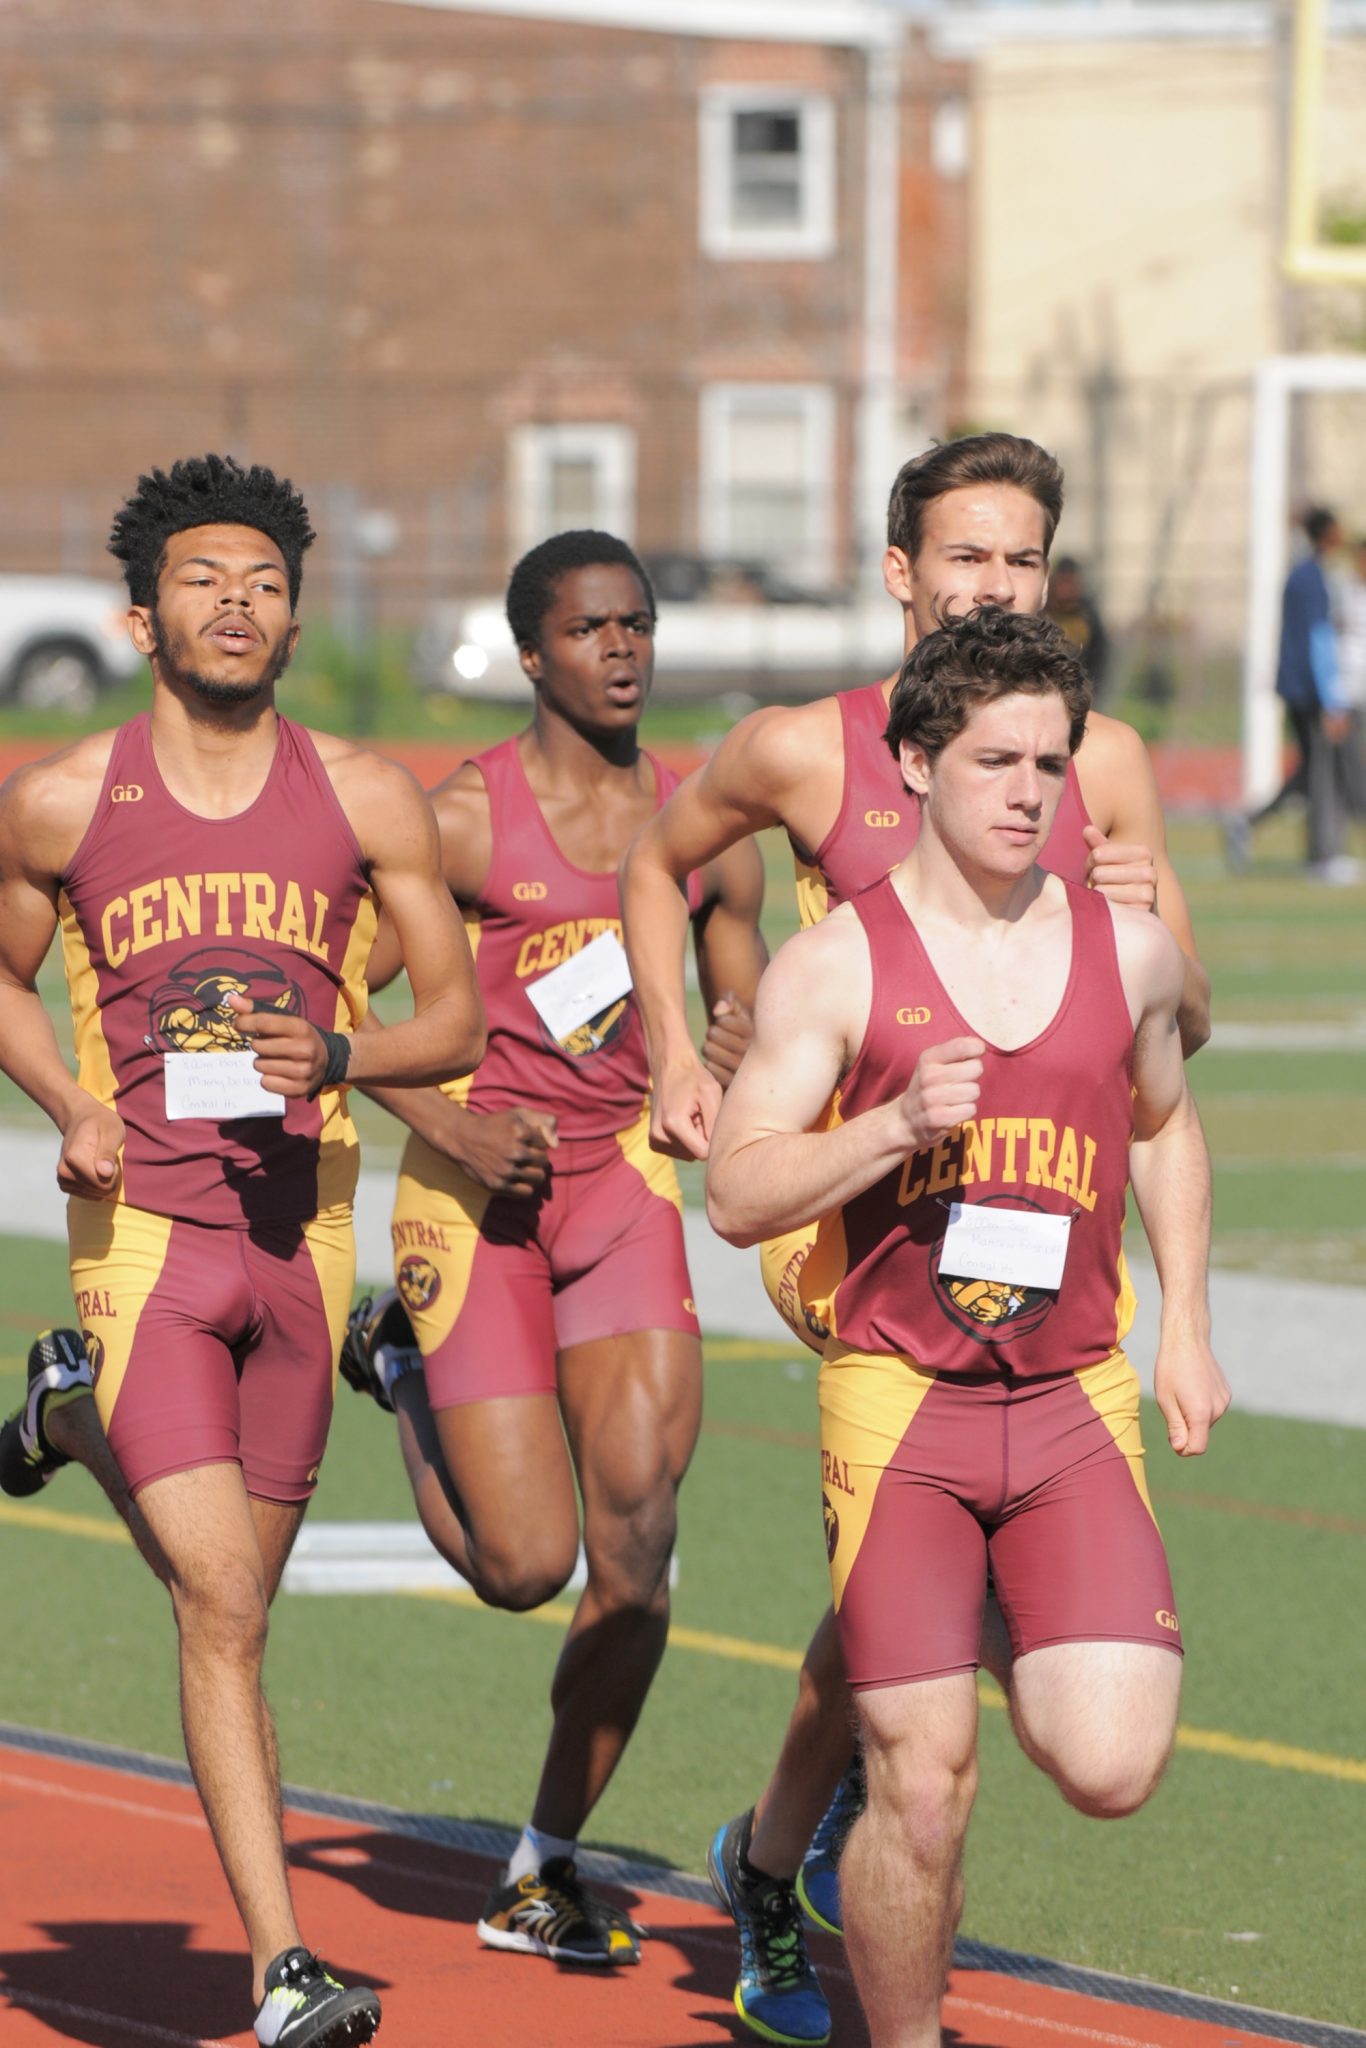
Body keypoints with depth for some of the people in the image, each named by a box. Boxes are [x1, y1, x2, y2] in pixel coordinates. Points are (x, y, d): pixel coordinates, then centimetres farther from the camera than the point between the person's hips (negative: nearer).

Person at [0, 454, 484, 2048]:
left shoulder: (365, 800, 2)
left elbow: (458, 1017, 6)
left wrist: (338, 1056, -15)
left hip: (302, 1221, 3)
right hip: (144, 1223, -3)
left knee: (233, 1590, 19)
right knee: (220, 1606, -14)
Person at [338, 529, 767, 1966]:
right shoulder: (462, 819, -7)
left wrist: (731, 1077, -6)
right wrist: (456, 1134, -17)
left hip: (622, 1179, 4)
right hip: (478, 1189, -4)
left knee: (637, 1531, -10)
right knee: (522, 1564, -6)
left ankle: (545, 1872, 4)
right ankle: (401, 1365, 26)